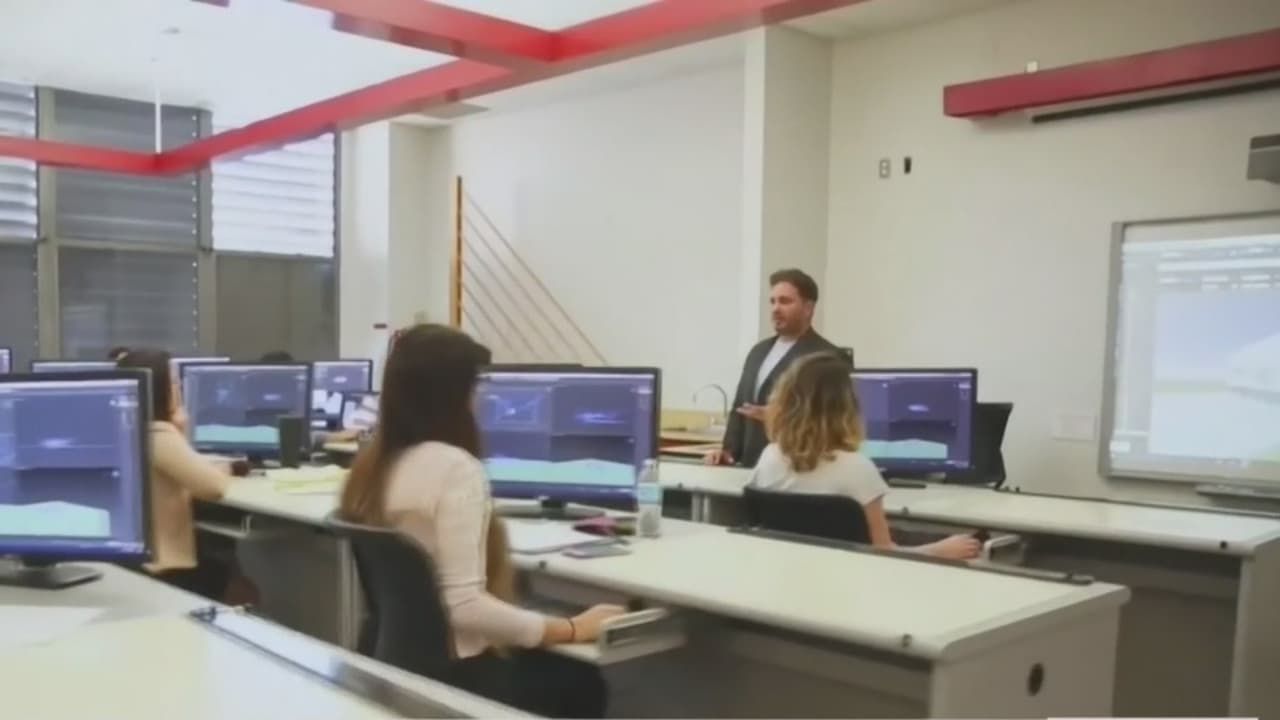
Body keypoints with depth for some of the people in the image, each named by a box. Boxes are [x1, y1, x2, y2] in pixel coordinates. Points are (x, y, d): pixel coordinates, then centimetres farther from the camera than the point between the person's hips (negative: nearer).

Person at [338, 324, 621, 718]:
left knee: (562, 671, 25)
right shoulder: (453, 467, -23)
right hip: (450, 671, -8)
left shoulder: (370, 463, 3)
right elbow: (464, 605, -27)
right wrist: (571, 630, -19)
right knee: (583, 684, 16)